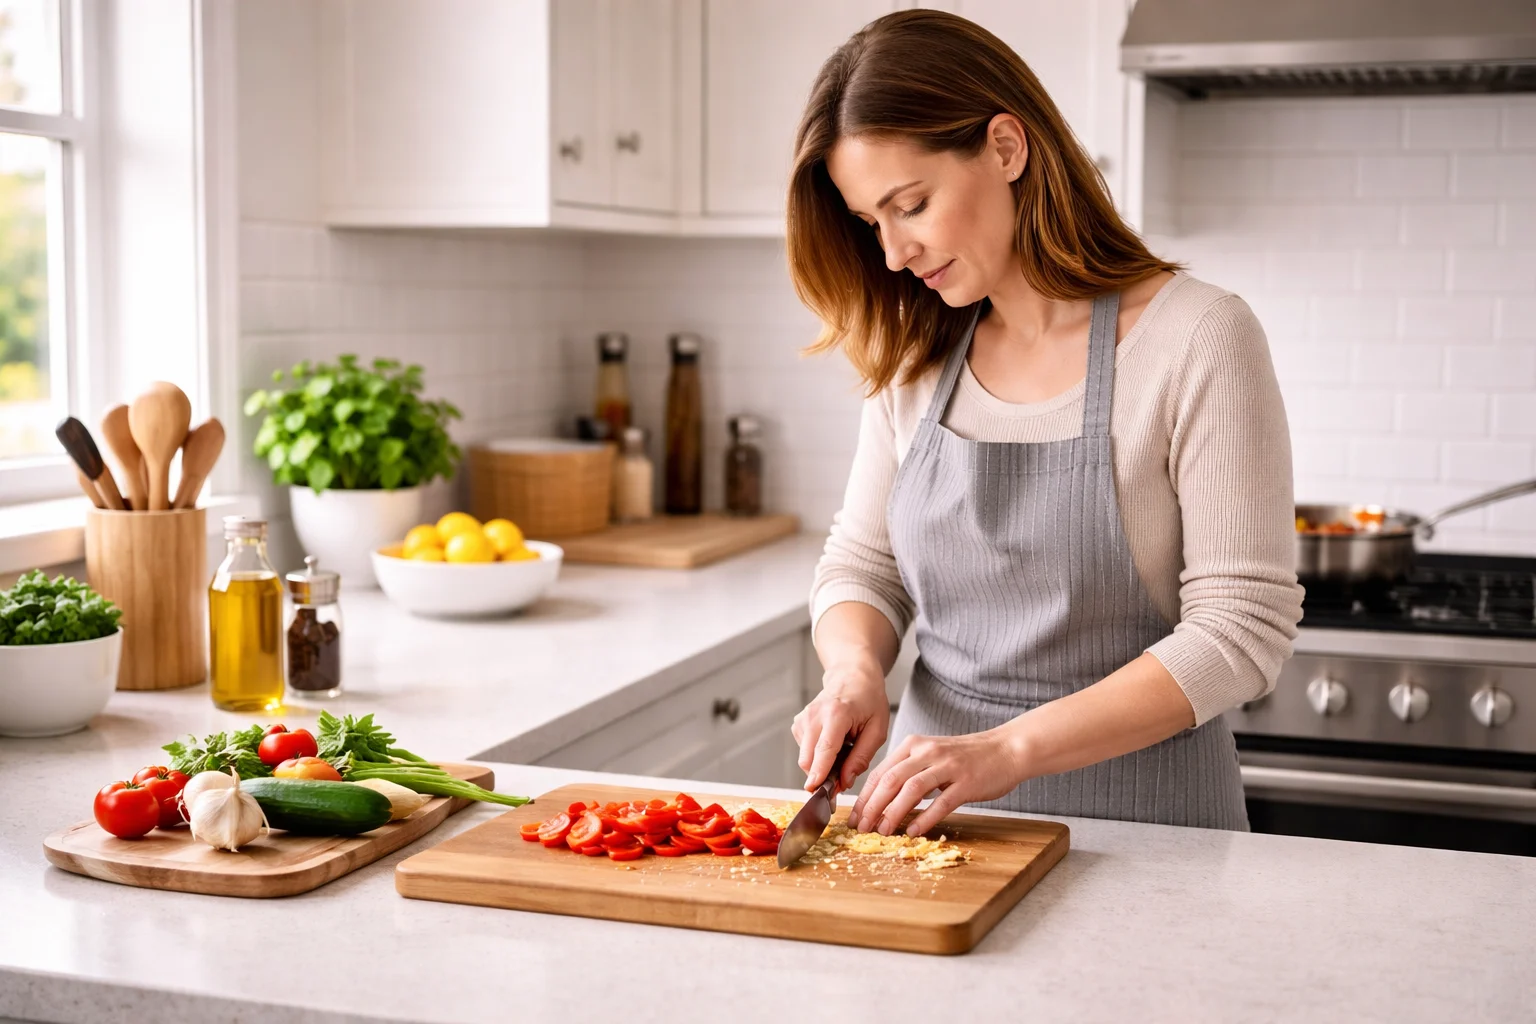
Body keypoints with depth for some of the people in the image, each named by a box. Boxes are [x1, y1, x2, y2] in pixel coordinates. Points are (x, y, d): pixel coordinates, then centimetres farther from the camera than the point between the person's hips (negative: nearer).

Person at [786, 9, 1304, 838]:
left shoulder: (1197, 340, -12)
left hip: (1137, 822, -4)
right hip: (936, 807, 4)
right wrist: (854, 669, -10)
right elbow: (861, 565, 13)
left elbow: (1241, 629, -15)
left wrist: (1012, 747, -22)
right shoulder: (916, 357, 4)